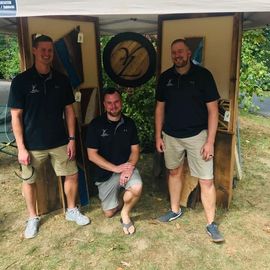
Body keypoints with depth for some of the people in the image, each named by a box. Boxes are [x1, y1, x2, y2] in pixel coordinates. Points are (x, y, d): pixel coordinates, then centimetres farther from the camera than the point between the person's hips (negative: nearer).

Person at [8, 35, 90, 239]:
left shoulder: (61, 80, 1)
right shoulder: (21, 81, -8)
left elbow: (69, 111, 5)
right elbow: (16, 116, -7)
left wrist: (72, 139, -1)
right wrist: (21, 147, -11)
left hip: (60, 142, 3)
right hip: (32, 144, -2)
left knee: (72, 175, 9)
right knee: (29, 181, 11)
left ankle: (72, 210, 32)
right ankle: (33, 218, 34)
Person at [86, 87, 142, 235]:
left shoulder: (129, 123, -1)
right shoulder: (96, 125, -10)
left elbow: (135, 149, 1)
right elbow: (92, 155, -12)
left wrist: (130, 167, -20)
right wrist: (116, 168, -19)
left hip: (126, 167, 1)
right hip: (105, 172, -1)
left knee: (137, 188, -31)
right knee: (109, 213, 5)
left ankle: (125, 214, 0)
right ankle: (118, 199, 41)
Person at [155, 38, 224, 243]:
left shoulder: (203, 75, -8)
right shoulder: (165, 77, 3)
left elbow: (213, 109, -8)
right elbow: (160, 107, 10)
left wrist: (210, 141, -13)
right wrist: (158, 136, 6)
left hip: (197, 135, -3)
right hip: (171, 135, 4)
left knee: (206, 180, -2)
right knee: (174, 172, 17)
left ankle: (211, 224, 14)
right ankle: (175, 210, 37)